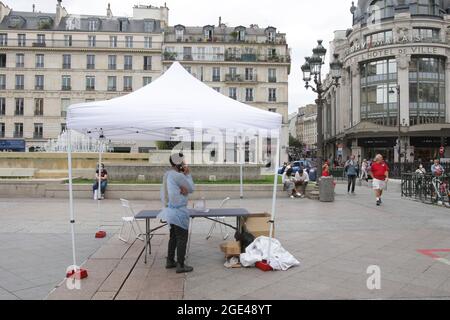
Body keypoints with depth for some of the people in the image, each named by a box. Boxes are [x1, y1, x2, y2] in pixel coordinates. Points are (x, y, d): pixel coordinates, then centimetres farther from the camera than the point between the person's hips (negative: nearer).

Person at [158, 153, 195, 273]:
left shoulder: (168, 174, 10)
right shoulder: (178, 176, -19)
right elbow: (191, 188, -7)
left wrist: (183, 188, -9)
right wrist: (188, 174, 0)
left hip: (171, 210, 10)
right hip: (179, 211, -10)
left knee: (174, 236, 19)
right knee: (182, 238, -2)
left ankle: (170, 261, 27)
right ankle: (180, 265, 3)